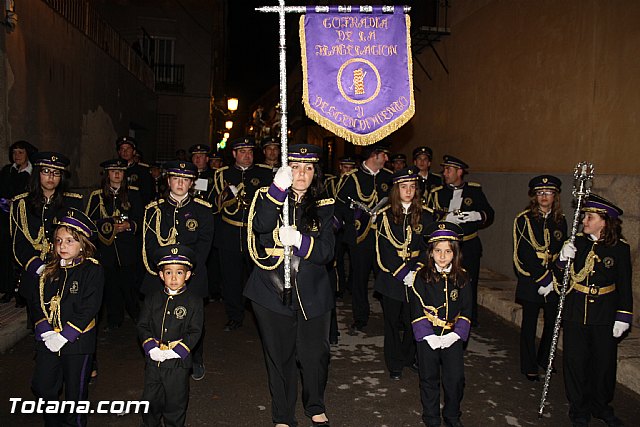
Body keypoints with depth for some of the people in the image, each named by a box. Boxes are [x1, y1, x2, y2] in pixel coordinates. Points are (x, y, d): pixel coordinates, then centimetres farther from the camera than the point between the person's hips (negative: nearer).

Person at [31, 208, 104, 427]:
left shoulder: (92, 269, -10)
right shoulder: (49, 270, 7)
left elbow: (89, 308, -16)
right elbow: (37, 302, 4)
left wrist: (64, 336, -19)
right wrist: (45, 331, -10)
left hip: (77, 342, -5)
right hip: (48, 341, 5)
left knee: (75, 390, 10)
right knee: (42, 387, 11)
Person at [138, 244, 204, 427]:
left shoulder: (194, 301, -6)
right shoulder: (153, 299, 4)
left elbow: (194, 332, -9)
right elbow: (142, 326, 3)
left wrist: (175, 350, -18)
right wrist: (151, 347, -12)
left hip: (178, 363, -3)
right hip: (153, 360, 3)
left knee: (176, 402, 10)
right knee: (150, 399, 15)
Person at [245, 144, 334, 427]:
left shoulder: (323, 206, 3)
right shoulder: (268, 197, 0)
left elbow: (326, 252, -6)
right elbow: (261, 226, -23)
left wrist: (298, 240, -24)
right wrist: (279, 188, -33)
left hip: (312, 294, 2)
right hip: (272, 291, -1)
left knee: (315, 355, 11)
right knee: (279, 356, 10)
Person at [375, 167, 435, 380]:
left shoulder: (425, 215, 2)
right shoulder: (385, 215, -2)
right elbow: (384, 250, -8)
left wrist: (415, 272, -15)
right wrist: (403, 273, -16)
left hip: (416, 276, 1)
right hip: (391, 277, -1)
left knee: (414, 320, 9)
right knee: (392, 321, 8)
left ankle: (410, 357, 32)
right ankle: (395, 365, 23)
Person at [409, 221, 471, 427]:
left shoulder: (462, 278, 0)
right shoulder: (421, 277, -6)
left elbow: (465, 310, 0)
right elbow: (417, 310, -8)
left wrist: (456, 334, -12)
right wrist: (428, 335, -16)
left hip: (452, 338, 1)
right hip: (428, 338, -1)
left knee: (456, 379, 3)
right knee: (429, 378, 10)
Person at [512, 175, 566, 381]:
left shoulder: (560, 220, 8)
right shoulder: (524, 219, -6)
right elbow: (525, 253, -12)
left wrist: (553, 278, -6)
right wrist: (542, 279, -15)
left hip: (554, 280, 4)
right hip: (530, 280, -4)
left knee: (553, 321, 10)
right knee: (530, 324, 4)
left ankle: (544, 359, 33)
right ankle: (529, 367, 17)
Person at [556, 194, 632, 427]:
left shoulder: (620, 247, -6)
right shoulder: (576, 241, -4)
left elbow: (624, 286, -1)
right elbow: (560, 277, 1)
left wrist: (623, 318, -4)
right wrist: (564, 258, -18)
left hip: (605, 314, 0)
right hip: (575, 311, 1)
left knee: (605, 361, 12)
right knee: (575, 360, 6)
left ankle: (601, 406, 35)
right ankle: (579, 408, 25)